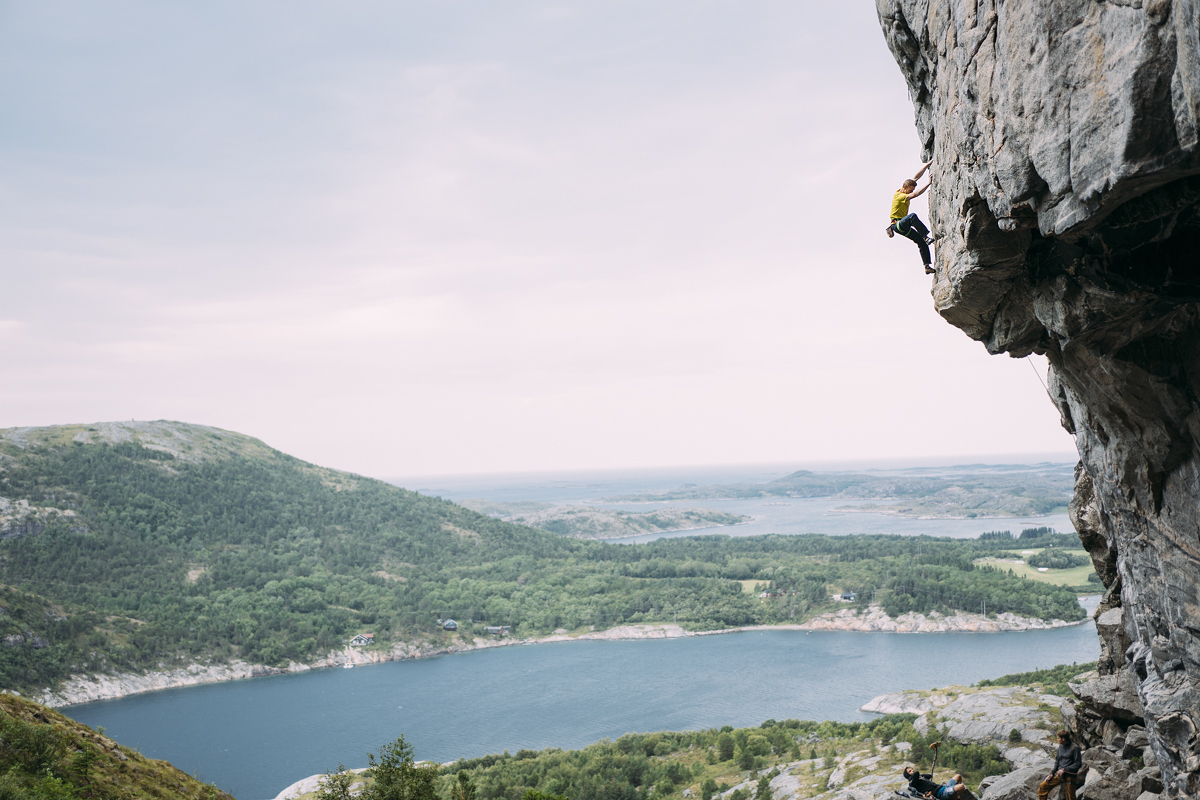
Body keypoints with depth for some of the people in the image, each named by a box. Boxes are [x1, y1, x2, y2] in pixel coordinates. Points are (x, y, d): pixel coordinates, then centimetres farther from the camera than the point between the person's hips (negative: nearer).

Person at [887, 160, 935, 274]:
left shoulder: (904, 191, 7)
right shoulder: (899, 196, -18)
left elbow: (916, 176, 10)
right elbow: (916, 194, -31)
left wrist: (928, 164, 7)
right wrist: (928, 183, -30)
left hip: (903, 227, 9)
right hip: (896, 224, -9)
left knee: (922, 242, -1)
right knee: (912, 216, -39)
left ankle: (927, 266, -1)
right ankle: (927, 236, -37)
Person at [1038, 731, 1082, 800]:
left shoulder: (1074, 748, -11)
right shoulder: (1061, 746, 9)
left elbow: (1078, 764, -11)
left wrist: (1064, 770, -15)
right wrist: (1052, 773, 6)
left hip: (1069, 776, -6)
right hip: (1059, 775, 6)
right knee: (1042, 786, -4)